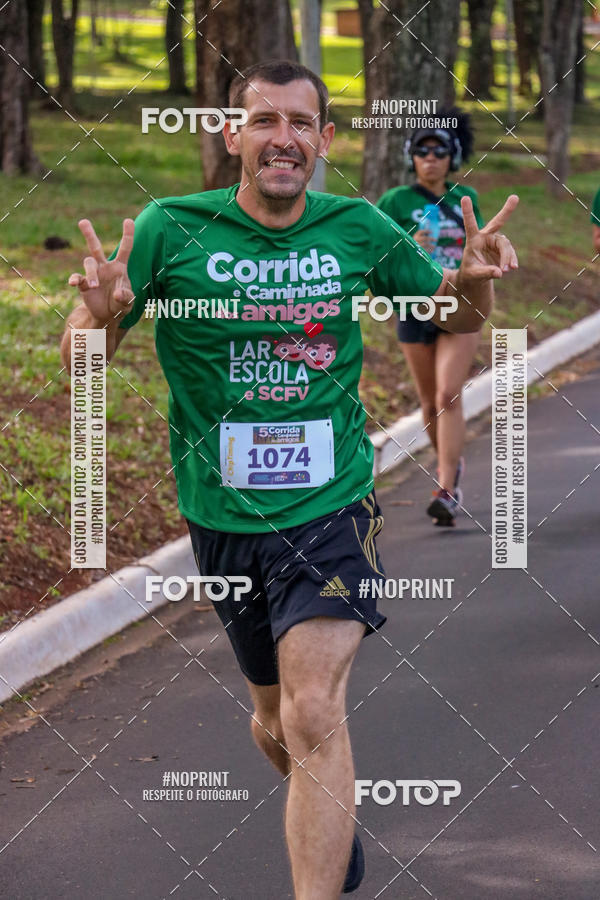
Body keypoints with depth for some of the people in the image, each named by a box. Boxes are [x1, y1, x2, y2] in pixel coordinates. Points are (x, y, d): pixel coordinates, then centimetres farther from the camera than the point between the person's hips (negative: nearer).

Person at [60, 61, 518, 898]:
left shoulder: (358, 229, -2)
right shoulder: (171, 230, -7)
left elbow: (452, 312, 13)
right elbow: (81, 365, -5)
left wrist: (475, 282, -12)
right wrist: (102, 313, -29)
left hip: (332, 507, -1)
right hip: (223, 515, 1)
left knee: (315, 714, -20)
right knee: (278, 719, 17)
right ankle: (330, 816, 49)